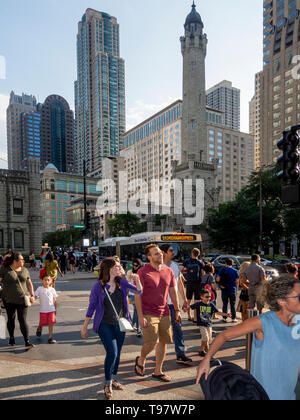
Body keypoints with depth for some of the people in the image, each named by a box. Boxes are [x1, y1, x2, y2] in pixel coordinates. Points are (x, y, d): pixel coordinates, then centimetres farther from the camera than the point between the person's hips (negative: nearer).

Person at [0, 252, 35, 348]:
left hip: (22, 299, 1)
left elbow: (29, 283, 13)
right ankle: (11, 338, 33)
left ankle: (27, 341, -3)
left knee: (23, 320, -4)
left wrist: (32, 295, 7)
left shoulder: (24, 270, 6)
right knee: (11, 319, 13)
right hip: (9, 300, -1)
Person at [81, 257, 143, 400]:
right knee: (112, 353, -11)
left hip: (120, 324, 4)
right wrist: (84, 327, -1)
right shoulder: (98, 286, -12)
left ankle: (114, 379, 37)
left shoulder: (122, 282, -2)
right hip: (105, 324, -4)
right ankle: (107, 384, 12)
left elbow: (138, 291, -7)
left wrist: (137, 280, -27)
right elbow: (91, 307, -5)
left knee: (117, 353, 14)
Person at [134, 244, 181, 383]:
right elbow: (137, 295, -11)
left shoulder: (168, 271, 6)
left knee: (163, 341, 9)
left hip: (164, 313, 5)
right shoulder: (142, 272, -11)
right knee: (151, 342, -8)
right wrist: (140, 316, -14)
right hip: (148, 314, -5)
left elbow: (173, 292, 13)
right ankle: (141, 360, 25)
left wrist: (177, 311, 12)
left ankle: (158, 371, 26)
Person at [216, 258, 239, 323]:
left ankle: (224, 318, 9)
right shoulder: (235, 271, -2)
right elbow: (237, 282, -1)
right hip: (232, 290, 0)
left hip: (224, 290, 0)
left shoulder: (222, 270, -3)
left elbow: (218, 279, -6)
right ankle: (233, 318, 12)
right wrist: (237, 289, 11)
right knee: (233, 305, 10)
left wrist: (220, 284, 15)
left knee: (225, 304, 9)